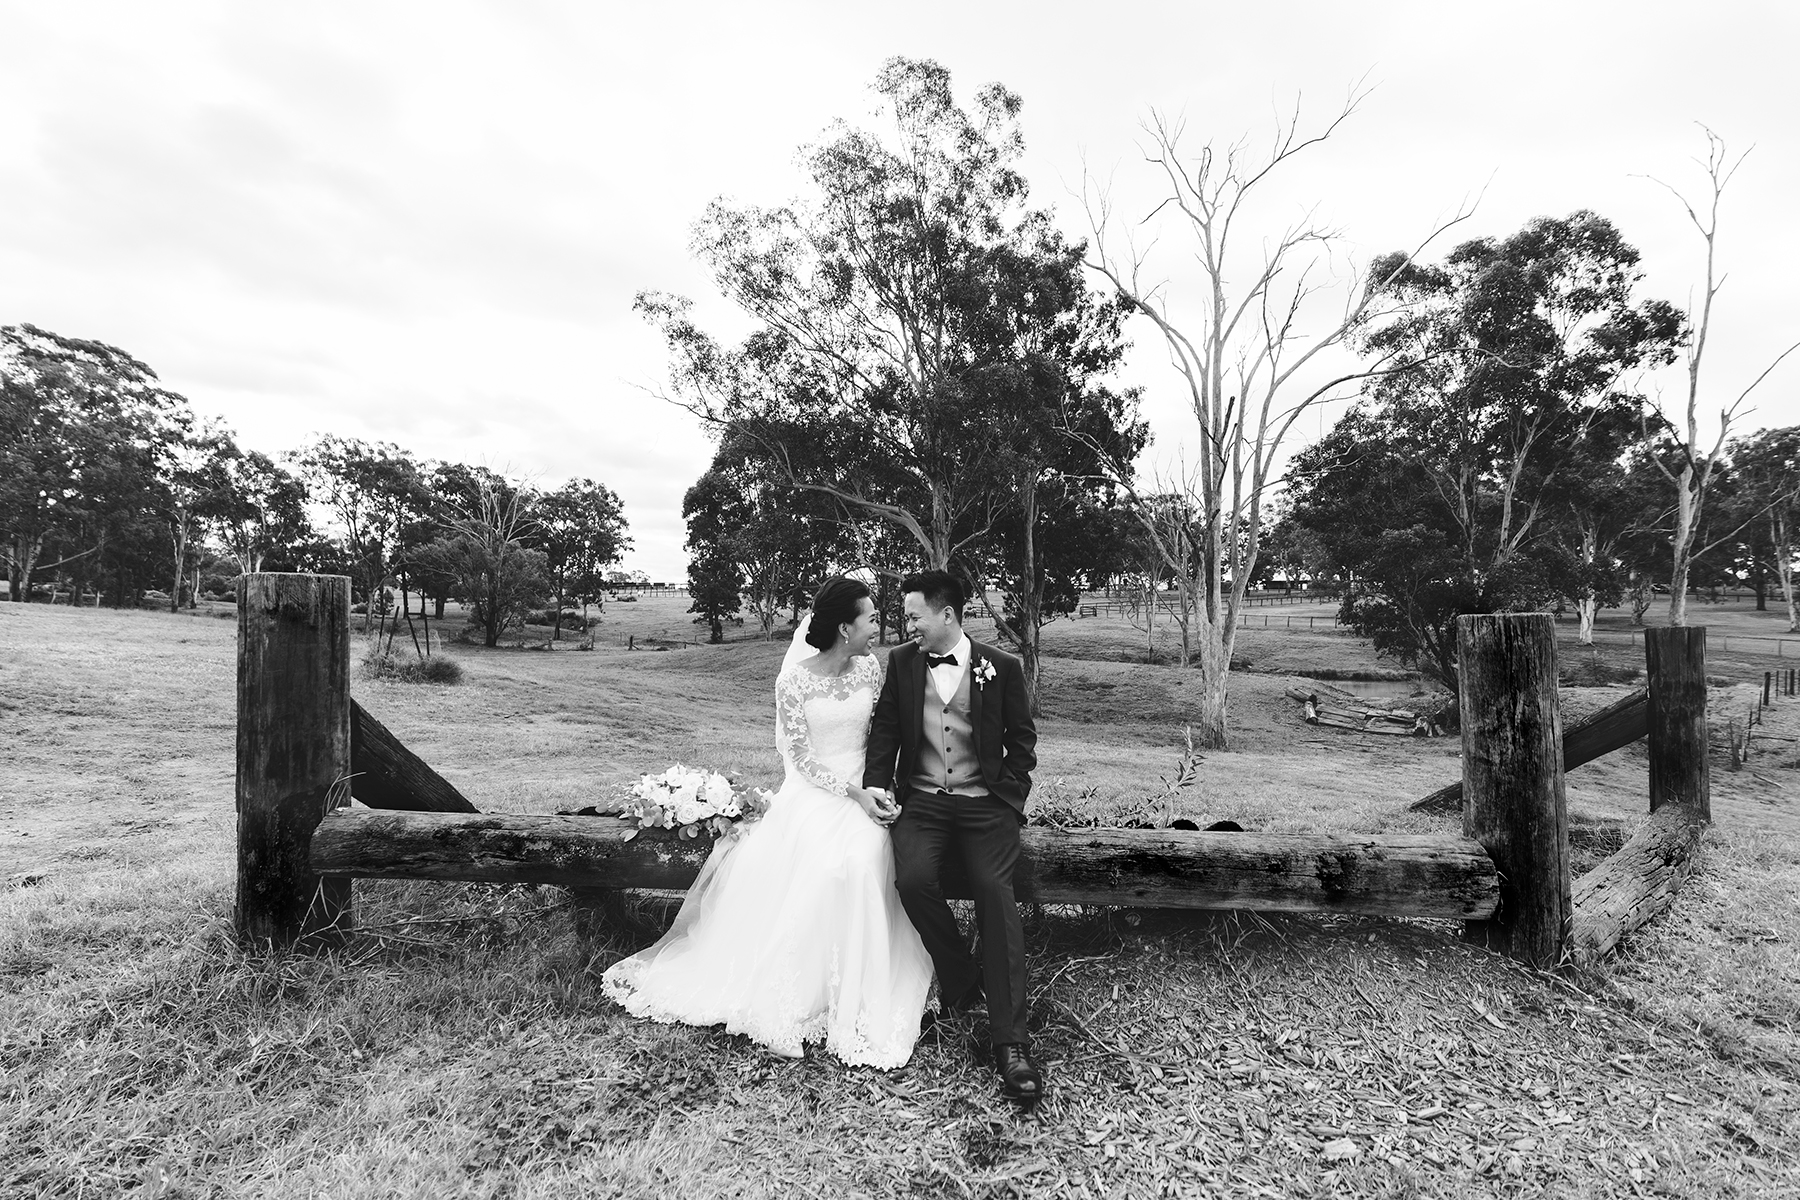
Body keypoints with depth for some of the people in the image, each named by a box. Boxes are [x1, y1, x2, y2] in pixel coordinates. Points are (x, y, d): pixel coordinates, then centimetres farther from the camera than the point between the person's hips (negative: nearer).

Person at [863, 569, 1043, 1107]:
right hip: (921, 800, 2)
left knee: (995, 891, -22)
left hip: (985, 805, -1)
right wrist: (877, 782, -1)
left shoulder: (1002, 668, 3)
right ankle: (961, 978, 3)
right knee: (913, 878, -25)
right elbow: (885, 728, 11)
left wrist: (1010, 795, -2)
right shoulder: (901, 661, 8)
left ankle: (1010, 1040, -12)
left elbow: (1022, 739, 9)